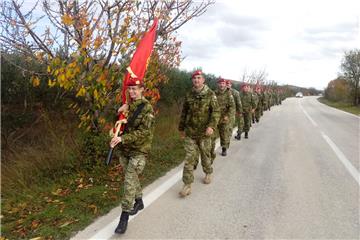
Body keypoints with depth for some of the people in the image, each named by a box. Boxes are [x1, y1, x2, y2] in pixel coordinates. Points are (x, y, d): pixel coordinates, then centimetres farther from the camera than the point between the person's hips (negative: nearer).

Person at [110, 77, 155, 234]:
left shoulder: (147, 108, -14)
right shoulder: (127, 105, 6)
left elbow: (144, 132, -21)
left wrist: (122, 139, -27)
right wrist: (119, 112, -4)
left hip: (138, 150, -7)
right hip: (124, 149, 7)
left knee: (129, 182, -9)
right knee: (132, 177, 20)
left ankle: (124, 217, 1)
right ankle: (139, 201, 42)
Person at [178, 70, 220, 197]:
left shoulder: (210, 94, -4)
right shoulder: (189, 95, 7)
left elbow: (215, 111, -9)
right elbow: (184, 112, 15)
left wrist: (212, 126, -24)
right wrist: (181, 128, 18)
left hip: (204, 133, -2)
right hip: (190, 132, 2)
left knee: (205, 155, 14)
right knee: (189, 158, -1)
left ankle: (208, 173, 42)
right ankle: (187, 185, 4)